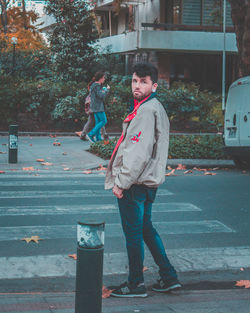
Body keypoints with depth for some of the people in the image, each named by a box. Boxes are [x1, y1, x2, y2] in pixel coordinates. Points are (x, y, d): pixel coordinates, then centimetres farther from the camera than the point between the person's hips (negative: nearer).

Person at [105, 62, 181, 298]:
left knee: (133, 233, -1)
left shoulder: (147, 110, -17)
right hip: (147, 182, 10)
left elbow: (139, 153, -23)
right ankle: (168, 277, 24)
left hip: (134, 184, -10)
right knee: (145, 228, 18)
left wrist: (121, 182, -18)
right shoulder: (156, 108, 16)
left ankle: (135, 284, 10)